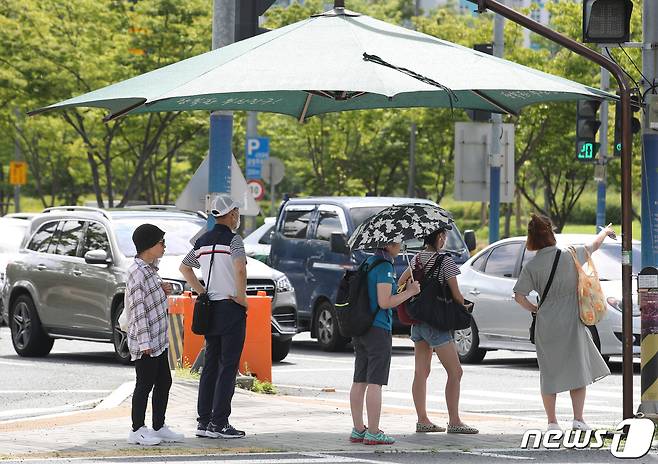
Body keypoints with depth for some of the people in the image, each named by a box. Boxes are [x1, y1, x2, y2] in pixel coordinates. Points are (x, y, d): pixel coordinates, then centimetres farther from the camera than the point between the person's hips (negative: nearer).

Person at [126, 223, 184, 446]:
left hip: (159, 339, 10)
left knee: (164, 382, 13)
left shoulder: (150, 269, 13)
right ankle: (137, 430, 4)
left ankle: (159, 427, 21)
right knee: (145, 384, -4)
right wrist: (145, 342, -23)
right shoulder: (137, 272, -17)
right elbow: (138, 309, -20)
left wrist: (163, 291, 5)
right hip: (145, 341, -10)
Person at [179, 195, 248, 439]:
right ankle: (218, 423, -9)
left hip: (211, 309, 7)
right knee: (228, 367, -5)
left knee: (210, 365, 11)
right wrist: (241, 297, -15)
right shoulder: (233, 239, -11)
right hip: (231, 309, -7)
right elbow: (239, 268, -27)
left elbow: (184, 267, 22)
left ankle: (203, 421, 11)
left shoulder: (203, 240, 12)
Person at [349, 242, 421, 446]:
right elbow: (384, 302, -19)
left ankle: (358, 430, 14)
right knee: (375, 382, -7)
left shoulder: (368, 262, 13)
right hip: (378, 329, -9)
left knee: (360, 381, 10)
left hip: (360, 329, 9)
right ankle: (373, 433, -7)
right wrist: (409, 292, -11)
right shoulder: (384, 267, -14)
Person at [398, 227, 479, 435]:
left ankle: (422, 420, 9)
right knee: (455, 372, -2)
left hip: (417, 322, 8)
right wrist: (464, 306, 8)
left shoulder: (417, 259, 7)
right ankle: (454, 421, -5)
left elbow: (401, 282, 20)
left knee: (421, 372, 9)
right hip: (436, 323, -7)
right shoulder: (445, 261, -13)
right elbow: (456, 295, -11)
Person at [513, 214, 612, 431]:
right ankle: (578, 419, 2)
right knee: (578, 370, 9)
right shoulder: (571, 255, -5)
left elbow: (519, 296, -10)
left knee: (549, 372, 11)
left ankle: (552, 421, 11)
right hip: (572, 323, 0)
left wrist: (534, 309, 8)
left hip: (546, 325, 0)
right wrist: (605, 232, 35)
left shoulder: (531, 266, -7)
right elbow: (594, 245, 14)